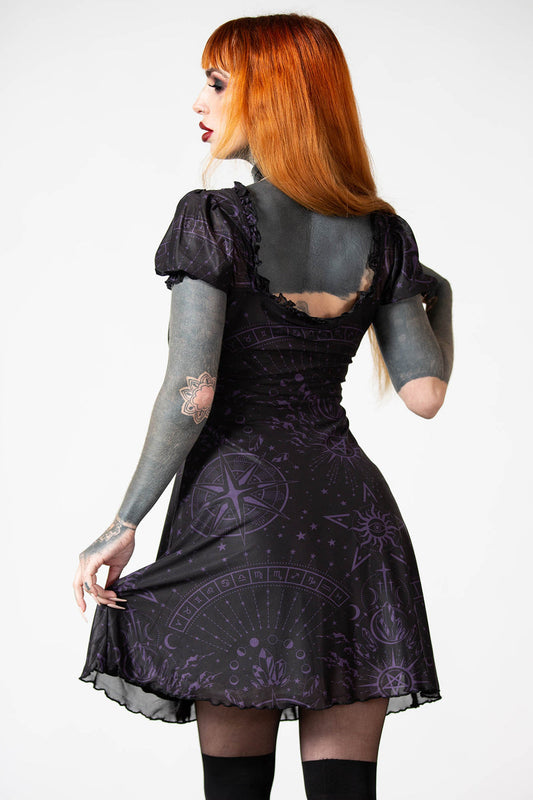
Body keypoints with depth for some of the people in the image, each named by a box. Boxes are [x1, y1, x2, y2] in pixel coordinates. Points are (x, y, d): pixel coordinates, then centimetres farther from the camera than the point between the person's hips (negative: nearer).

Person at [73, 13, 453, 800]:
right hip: (355, 513, 4)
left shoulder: (214, 219, -6)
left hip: (239, 506, -4)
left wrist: (124, 524, -6)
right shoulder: (383, 234, 5)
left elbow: (191, 392, -13)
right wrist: (440, 298, 22)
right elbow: (425, 394, 4)